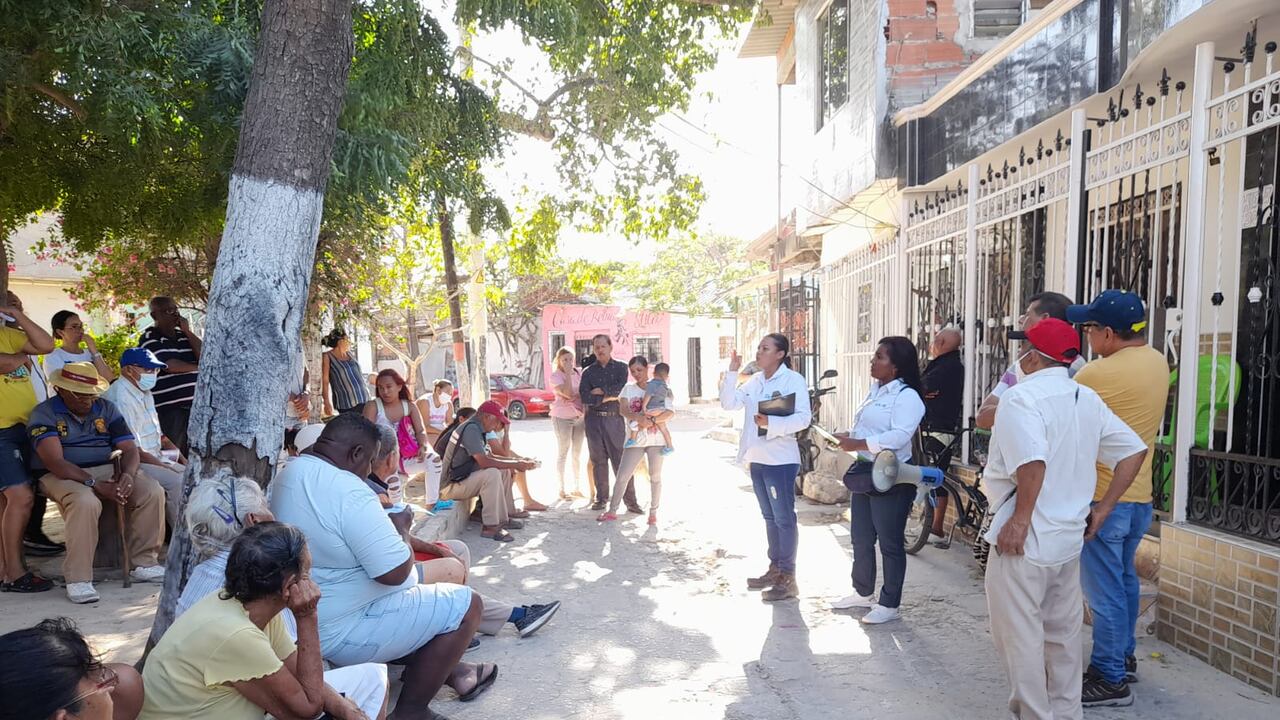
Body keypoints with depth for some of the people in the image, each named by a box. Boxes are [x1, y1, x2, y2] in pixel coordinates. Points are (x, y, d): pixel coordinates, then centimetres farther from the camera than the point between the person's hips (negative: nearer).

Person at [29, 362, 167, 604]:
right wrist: (95, 484, -28)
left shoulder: (106, 409, 10)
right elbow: (55, 462, -17)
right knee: (85, 502, -38)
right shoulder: (44, 414, -4)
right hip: (64, 475, -5)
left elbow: (130, 449, 5)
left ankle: (143, 563, -11)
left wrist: (128, 475, -19)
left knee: (153, 491, -20)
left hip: (107, 470, 5)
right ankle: (78, 579, -28)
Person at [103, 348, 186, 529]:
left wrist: (183, 459, 9)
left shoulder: (145, 393, 15)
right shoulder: (120, 397, -17)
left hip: (156, 458, 10)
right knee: (177, 481, -25)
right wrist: (165, 466, -18)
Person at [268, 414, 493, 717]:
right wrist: (401, 533, -8)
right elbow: (396, 572, -27)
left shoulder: (289, 473, 2)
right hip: (339, 632, -10)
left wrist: (386, 532, 9)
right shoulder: (349, 493, -29)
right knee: (466, 605, -2)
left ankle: (449, 670, 38)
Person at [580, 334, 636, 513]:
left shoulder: (621, 368, 6)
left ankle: (630, 500, 0)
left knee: (621, 461, -4)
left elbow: (621, 388, -13)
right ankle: (601, 498, 18)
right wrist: (608, 397, -10)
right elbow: (585, 397, -6)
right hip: (594, 419, 2)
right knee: (599, 461, 7)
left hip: (614, 419, -2)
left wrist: (601, 391, -9)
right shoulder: (588, 372, 9)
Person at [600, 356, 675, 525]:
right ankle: (612, 511, 11)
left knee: (655, 477, 6)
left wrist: (652, 420, -23)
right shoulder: (628, 389, 8)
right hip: (635, 439, 1)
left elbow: (670, 412, -9)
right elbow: (623, 410, -7)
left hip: (656, 439, -1)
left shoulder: (659, 388, 3)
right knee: (622, 476, 1)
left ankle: (653, 512, 19)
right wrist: (638, 418, -25)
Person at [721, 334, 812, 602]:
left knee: (784, 517, -1)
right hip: (757, 459, 8)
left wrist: (771, 423, -28)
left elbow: (803, 418, -17)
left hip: (781, 460, -7)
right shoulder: (754, 381, 11)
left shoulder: (793, 380, -10)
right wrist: (731, 372, -3)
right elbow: (728, 403, 4)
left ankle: (788, 578, 7)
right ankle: (775, 569, 28)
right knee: (770, 517, 17)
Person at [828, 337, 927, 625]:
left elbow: (899, 436, -28)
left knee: (890, 543, 2)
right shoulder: (875, 391, 14)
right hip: (865, 473, 10)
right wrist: (848, 436, 2)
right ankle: (863, 593, 33)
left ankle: (889, 604, 14)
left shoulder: (907, 396, -16)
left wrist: (858, 444, -29)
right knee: (861, 538, 18)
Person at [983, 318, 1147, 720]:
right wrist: (1101, 510, 12)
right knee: (1063, 634, 20)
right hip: (1070, 537, 9)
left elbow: (1033, 462, -31)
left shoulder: (1021, 396, -17)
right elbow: (1134, 451, 11)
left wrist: (1020, 518, -21)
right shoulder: (1087, 399, 8)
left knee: (1020, 638, 4)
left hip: (1023, 541, -8)